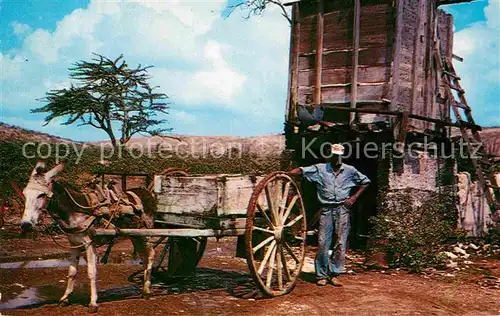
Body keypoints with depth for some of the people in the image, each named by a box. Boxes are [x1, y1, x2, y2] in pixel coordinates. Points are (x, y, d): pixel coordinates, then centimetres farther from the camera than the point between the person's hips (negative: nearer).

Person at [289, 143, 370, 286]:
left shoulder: (350, 171, 7)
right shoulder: (320, 169, 4)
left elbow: (365, 182, 17)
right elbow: (302, 170, -2)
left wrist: (354, 197, 7)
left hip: (342, 209, 1)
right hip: (326, 210, -1)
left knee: (341, 243, -1)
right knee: (323, 243, -2)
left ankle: (334, 274, 8)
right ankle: (322, 275, 7)